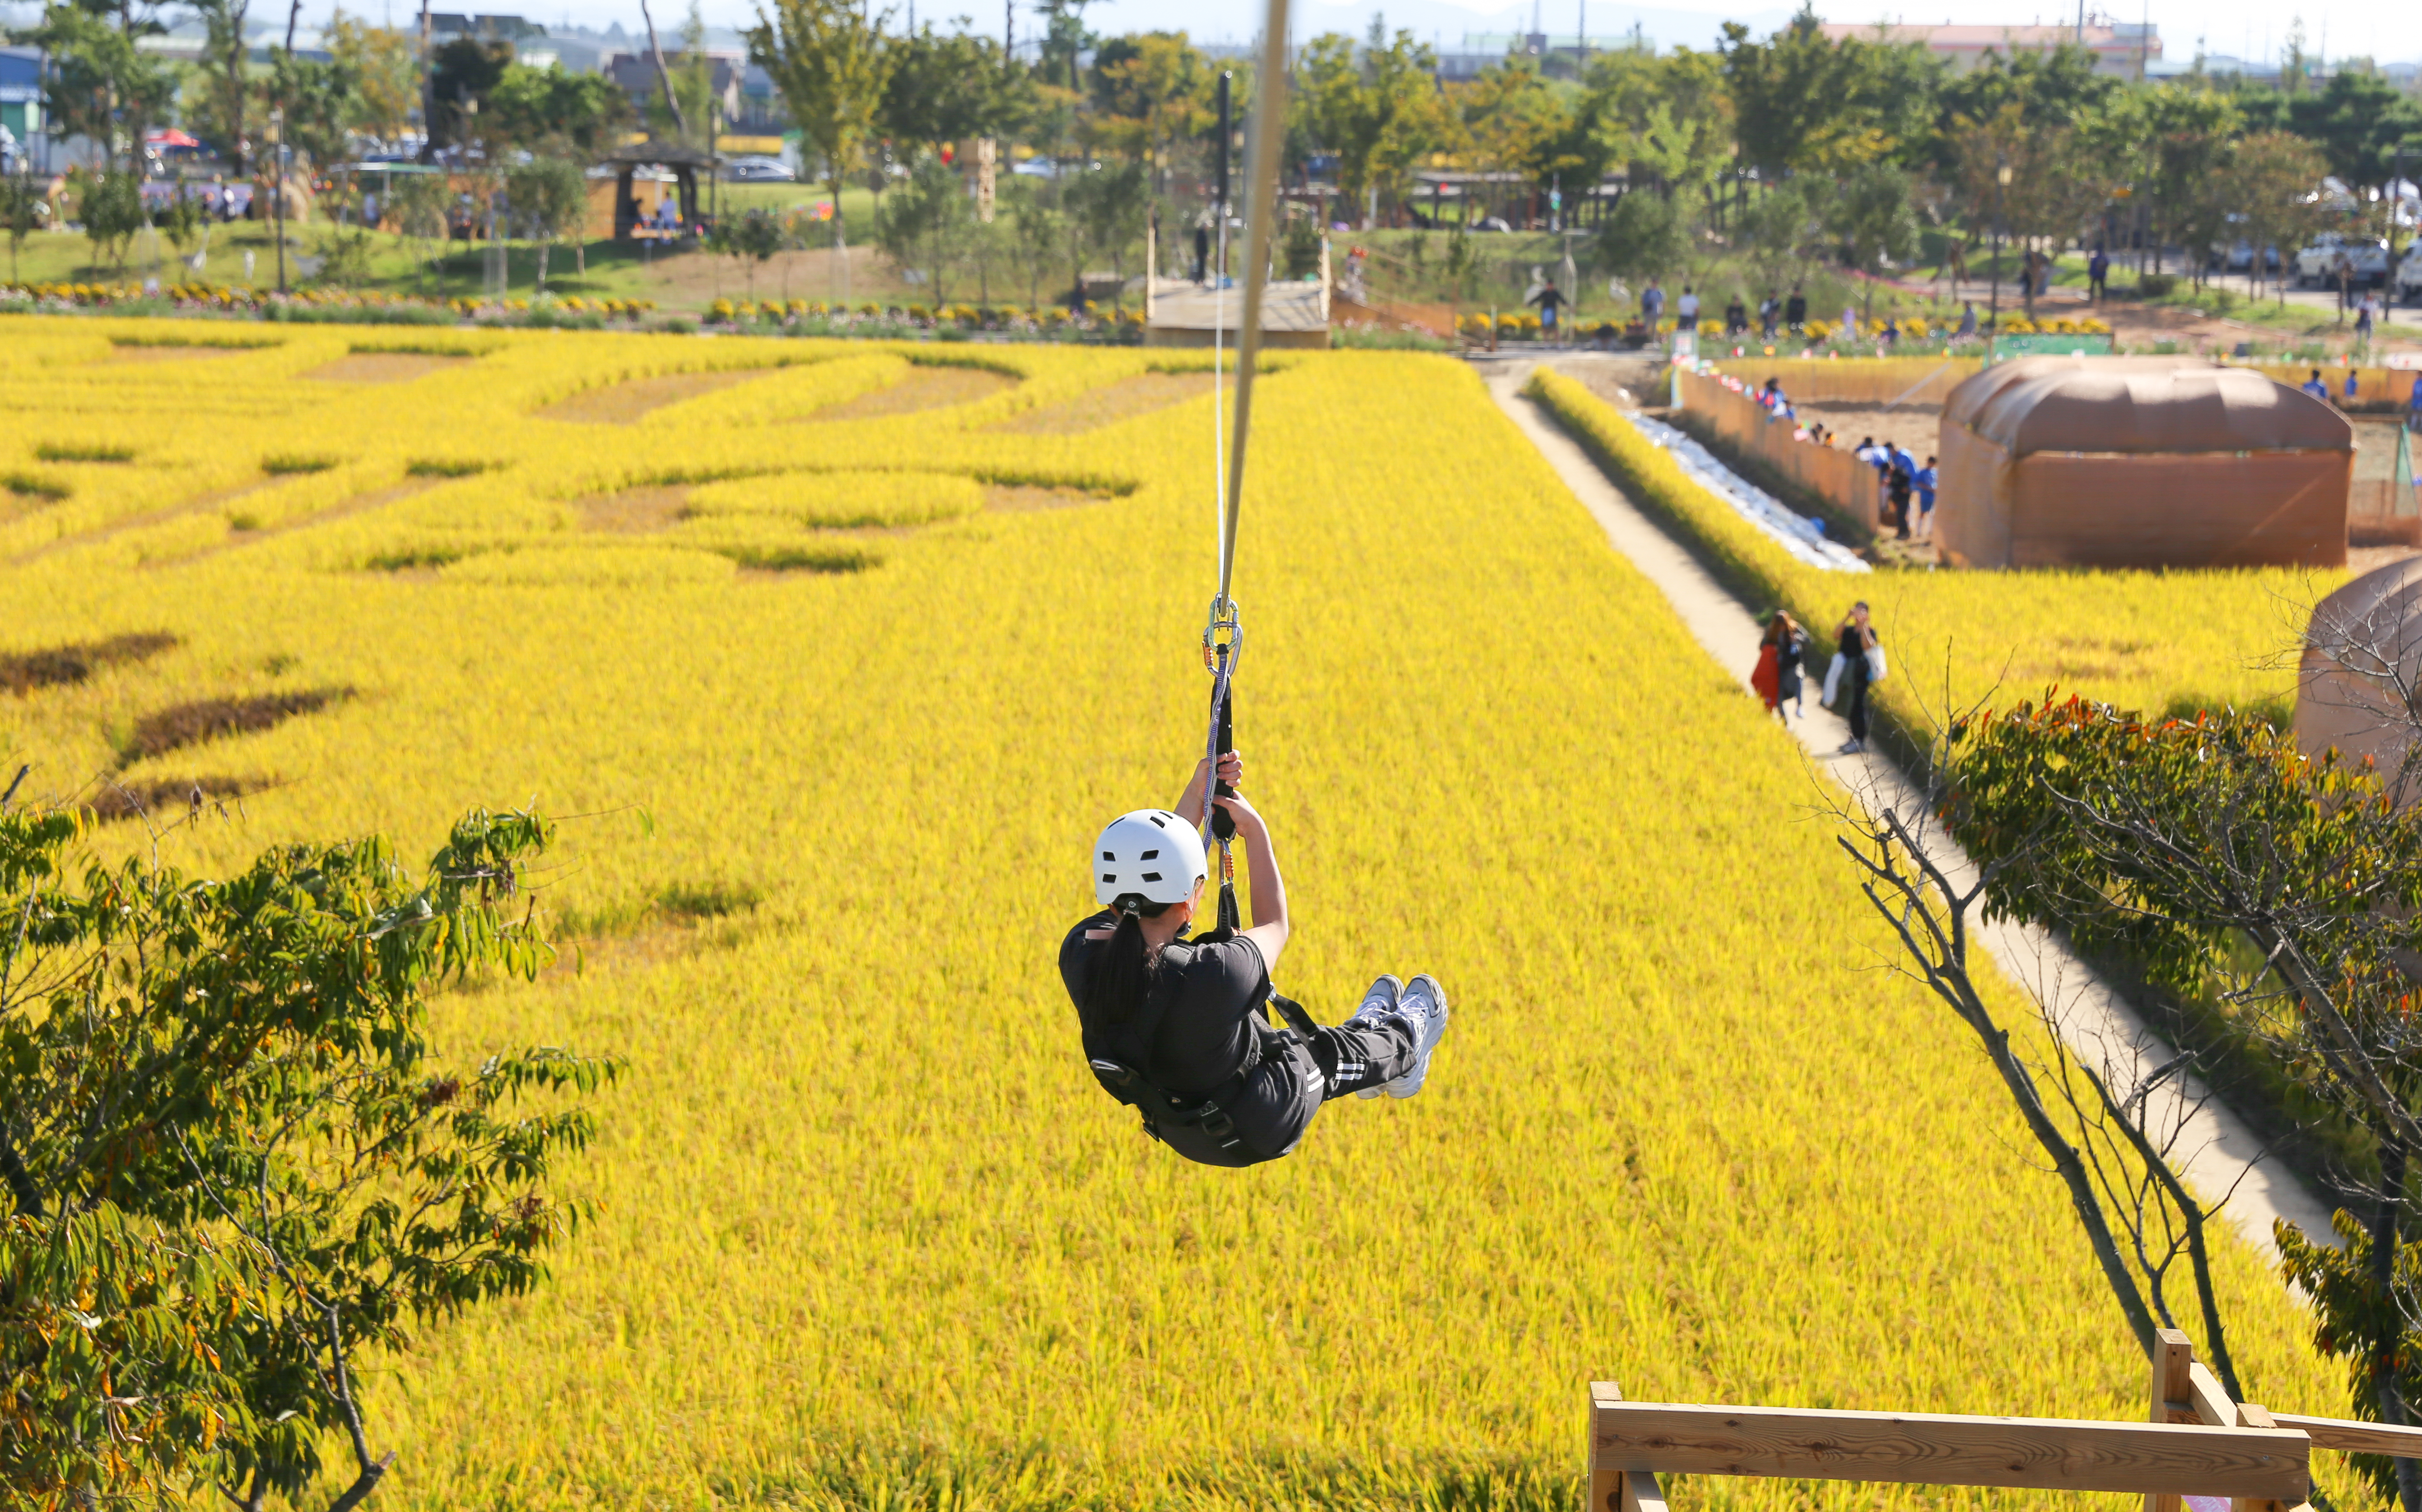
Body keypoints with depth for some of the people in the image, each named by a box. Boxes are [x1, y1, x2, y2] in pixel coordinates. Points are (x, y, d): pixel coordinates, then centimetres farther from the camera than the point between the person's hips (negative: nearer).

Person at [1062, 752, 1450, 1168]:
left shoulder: (1081, 952, -23)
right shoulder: (1213, 976, -38)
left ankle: (1367, 1029, 61)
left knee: (1289, 1040, 31)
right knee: (1329, 1050, 27)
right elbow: (1275, 927, -13)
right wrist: (1255, 832, -2)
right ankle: (1404, 1041, 58)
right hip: (1261, 1133, -4)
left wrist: (1196, 796, 3)